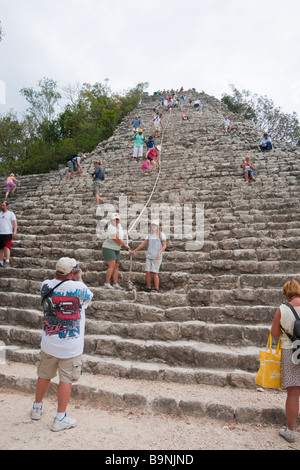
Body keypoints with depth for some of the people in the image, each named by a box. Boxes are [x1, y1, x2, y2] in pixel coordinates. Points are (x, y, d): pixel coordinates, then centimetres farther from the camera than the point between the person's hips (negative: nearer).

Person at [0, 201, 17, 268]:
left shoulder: (11, 213, 2)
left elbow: (15, 223, -5)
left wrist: (14, 232, -17)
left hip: (8, 233, -5)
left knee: (6, 247, -15)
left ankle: (7, 261, -15)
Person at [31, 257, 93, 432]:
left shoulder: (45, 285, -7)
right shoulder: (78, 288, -19)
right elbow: (89, 297, 3)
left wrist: (71, 279, 10)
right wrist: (79, 279, 9)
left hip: (49, 343, 5)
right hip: (71, 346, -4)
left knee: (44, 376, 21)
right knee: (66, 380, 8)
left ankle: (37, 408, 40)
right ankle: (60, 419, 18)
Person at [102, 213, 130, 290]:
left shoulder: (119, 225, 10)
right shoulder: (111, 227, -16)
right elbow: (117, 239, -19)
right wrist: (125, 245, -11)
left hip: (116, 249, 8)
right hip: (109, 248, -8)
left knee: (116, 266, 4)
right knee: (112, 265, -18)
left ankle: (115, 284, 6)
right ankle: (107, 283, -15)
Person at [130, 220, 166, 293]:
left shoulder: (161, 235, 3)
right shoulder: (150, 235, 16)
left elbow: (164, 246, -4)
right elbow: (143, 244, 19)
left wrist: (159, 253, -20)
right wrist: (134, 251, 18)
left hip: (157, 257, -4)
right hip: (149, 256, 5)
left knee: (154, 272, -11)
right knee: (148, 272, -3)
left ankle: (156, 289, -6)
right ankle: (148, 288, 5)